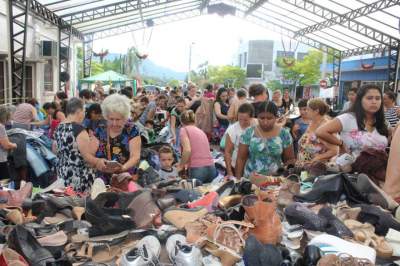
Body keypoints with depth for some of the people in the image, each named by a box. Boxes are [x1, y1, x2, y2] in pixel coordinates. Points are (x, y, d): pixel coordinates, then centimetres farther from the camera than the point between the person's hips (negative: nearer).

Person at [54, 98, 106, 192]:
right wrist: (98, 162, -1)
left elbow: (56, 151, 18)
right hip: (79, 177, -8)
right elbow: (86, 157, -17)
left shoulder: (59, 128, 7)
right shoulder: (78, 130, -17)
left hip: (62, 174, 8)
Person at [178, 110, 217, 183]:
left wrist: (181, 165, 1)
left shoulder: (184, 129, 4)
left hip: (197, 169, -6)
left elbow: (187, 150, -13)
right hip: (211, 167, 6)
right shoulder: (201, 131, 22)